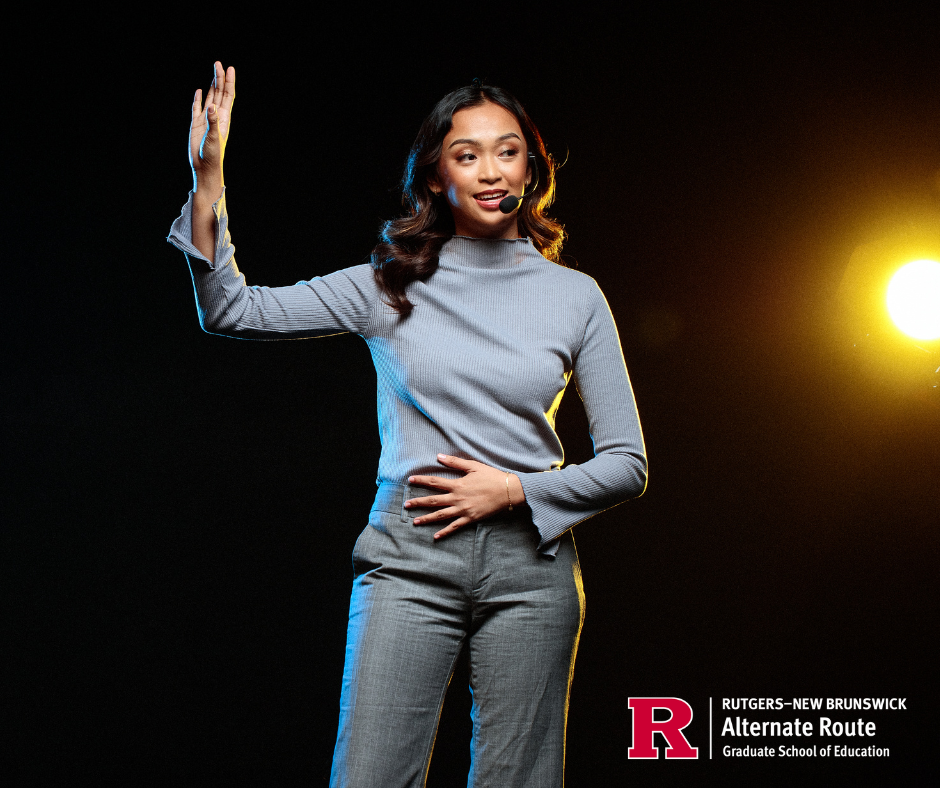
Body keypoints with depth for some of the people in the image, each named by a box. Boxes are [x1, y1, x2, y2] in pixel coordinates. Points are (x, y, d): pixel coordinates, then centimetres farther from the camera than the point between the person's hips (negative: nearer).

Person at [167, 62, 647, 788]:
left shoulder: (574, 296, 8)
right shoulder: (390, 287, 7)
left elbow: (626, 464, 9)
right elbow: (234, 311, 3)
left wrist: (515, 490, -6)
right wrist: (208, 182, -8)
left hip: (529, 563, 1)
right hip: (410, 557, -1)